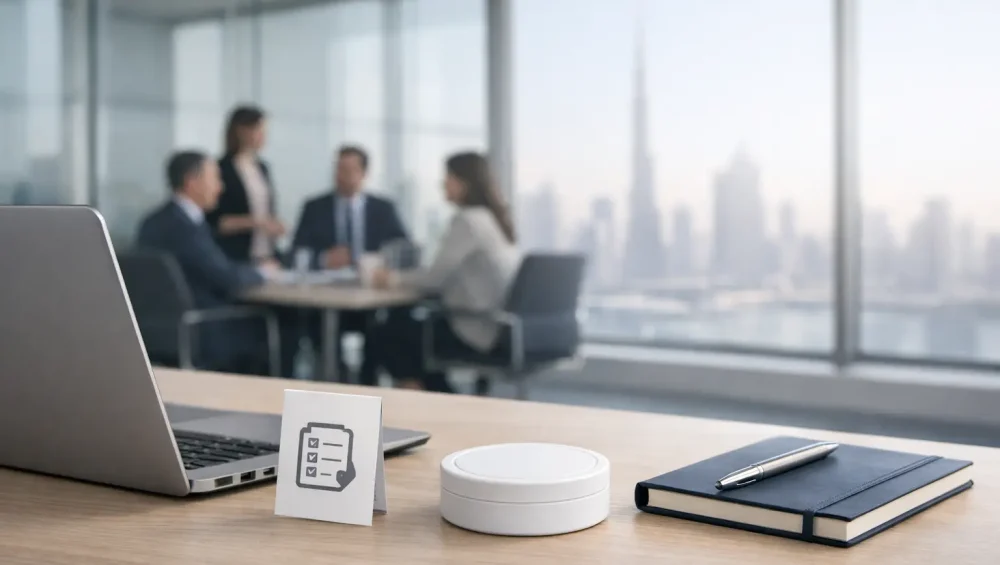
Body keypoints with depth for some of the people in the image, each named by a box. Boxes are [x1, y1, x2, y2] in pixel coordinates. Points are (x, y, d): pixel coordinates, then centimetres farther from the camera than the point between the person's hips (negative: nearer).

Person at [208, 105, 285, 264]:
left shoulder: (263, 168, 14)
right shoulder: (222, 169, -6)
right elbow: (213, 222, -10)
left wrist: (274, 226, 2)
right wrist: (253, 222, -17)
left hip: (266, 255, 6)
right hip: (235, 256, -6)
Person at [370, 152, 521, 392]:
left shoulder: (466, 220, -16)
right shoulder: (493, 218, 12)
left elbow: (437, 277, -14)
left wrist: (396, 278, 2)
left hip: (479, 332, -9)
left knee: (389, 333, 2)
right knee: (405, 324, 24)